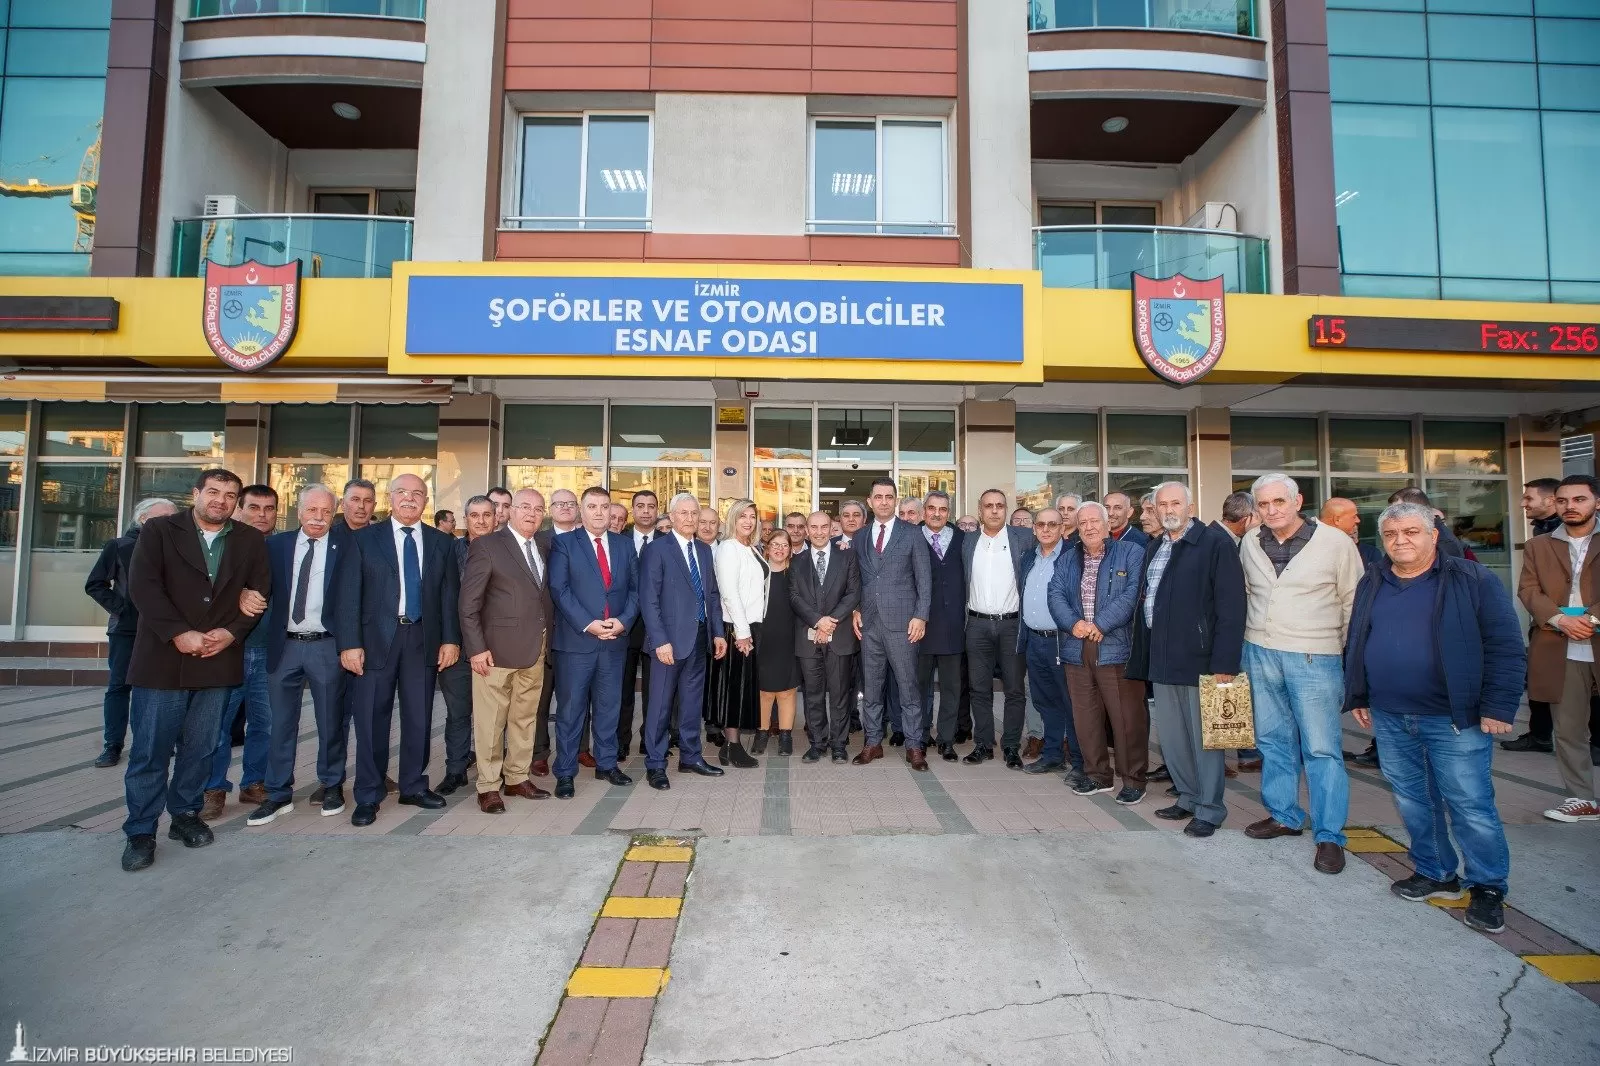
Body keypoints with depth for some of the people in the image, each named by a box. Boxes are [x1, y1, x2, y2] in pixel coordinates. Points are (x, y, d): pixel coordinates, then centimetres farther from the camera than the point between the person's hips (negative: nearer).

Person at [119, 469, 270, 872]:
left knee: (200, 747, 11)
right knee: (150, 748, 2)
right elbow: (142, 586, -8)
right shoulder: (158, 531, 1)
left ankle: (185, 814, 26)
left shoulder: (250, 541, 8)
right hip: (162, 657, -2)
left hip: (218, 658, 2)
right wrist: (179, 633, -17)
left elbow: (260, 591, 5)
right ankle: (141, 831, 13)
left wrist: (231, 632, -9)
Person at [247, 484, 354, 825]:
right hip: (285, 644, 3)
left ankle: (331, 786, 25)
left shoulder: (346, 544, -1)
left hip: (327, 646, -2)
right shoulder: (277, 544, 8)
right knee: (280, 723, 10)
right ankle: (278, 794, 23)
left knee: (332, 721, 8)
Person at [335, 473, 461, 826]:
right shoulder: (364, 538, 2)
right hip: (376, 639, -2)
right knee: (371, 719, 5)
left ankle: (413, 786, 25)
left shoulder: (441, 542, 9)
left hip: (424, 640, 2)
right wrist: (349, 643, -10)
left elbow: (450, 594, 7)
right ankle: (368, 796, 19)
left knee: (419, 717, 9)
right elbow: (348, 594, -3)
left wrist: (450, 639, 0)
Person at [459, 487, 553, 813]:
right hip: (497, 650, -6)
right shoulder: (487, 546, -4)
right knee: (490, 722, 2)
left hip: (535, 652, 6)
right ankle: (488, 787, 14)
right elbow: (468, 602, -8)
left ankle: (517, 778, 25)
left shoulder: (542, 551, 14)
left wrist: (546, 641, 5)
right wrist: (476, 647, -13)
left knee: (525, 719, 13)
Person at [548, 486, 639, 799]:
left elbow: (635, 588, 8)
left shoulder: (624, 544, 10)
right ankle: (565, 773, 15)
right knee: (570, 708, 4)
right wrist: (587, 624, -17)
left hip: (615, 640, 4)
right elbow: (559, 589, -10)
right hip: (575, 639, -4)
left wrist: (623, 620, -9)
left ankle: (606, 764, 27)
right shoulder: (564, 543, -2)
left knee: (609, 705, 13)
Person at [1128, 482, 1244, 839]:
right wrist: (1144, 658, 11)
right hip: (1162, 661, 7)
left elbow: (1231, 607, -13)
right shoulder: (1153, 549, 14)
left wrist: (1225, 662, -17)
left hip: (1200, 659, -7)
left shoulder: (1216, 544, -8)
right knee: (1170, 737, 14)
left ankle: (1210, 809, 18)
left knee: (1204, 737, 4)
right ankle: (1189, 797, 31)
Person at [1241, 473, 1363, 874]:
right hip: (1260, 654, 5)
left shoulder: (1335, 542, -7)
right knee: (1273, 741, 14)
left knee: (1321, 748, -1)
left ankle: (1330, 836, 11)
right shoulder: (1250, 545, 5)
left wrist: (1352, 659, -1)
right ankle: (1284, 815, 29)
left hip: (1315, 659, -4)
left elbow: (1353, 604, -1)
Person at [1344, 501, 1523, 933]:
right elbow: (1355, 644, 15)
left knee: (1470, 806, 2)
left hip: (1454, 719, -4)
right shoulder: (1371, 584, 9)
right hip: (1390, 719, 5)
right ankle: (1435, 874, 29)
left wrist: (1497, 707, -11)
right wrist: (1358, 697, 13)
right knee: (1412, 803, 14)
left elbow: (1506, 648, -6)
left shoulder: (1473, 580, -5)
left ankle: (1487, 888, 20)